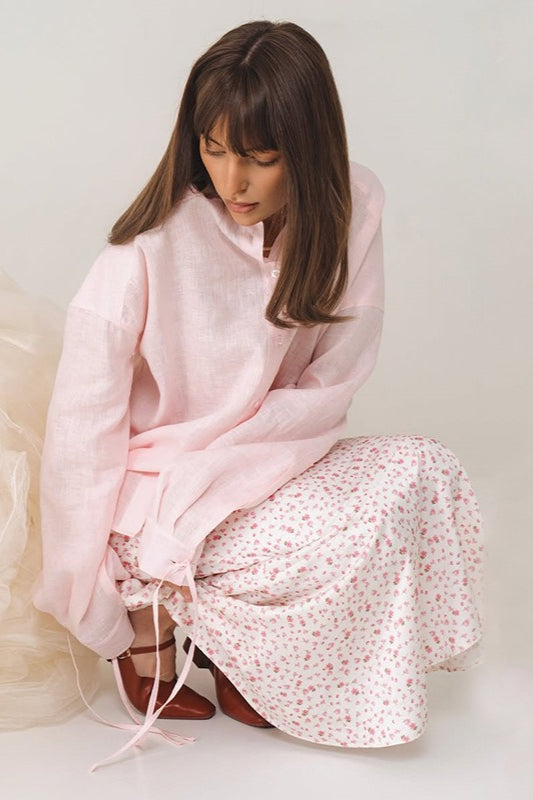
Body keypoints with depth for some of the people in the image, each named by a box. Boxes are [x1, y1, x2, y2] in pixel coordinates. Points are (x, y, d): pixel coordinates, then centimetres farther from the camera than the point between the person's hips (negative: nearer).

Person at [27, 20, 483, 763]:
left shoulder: (350, 211, -9)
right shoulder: (153, 245, -21)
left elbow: (330, 386, -6)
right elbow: (83, 424, -17)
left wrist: (210, 462, -17)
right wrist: (96, 607, -14)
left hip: (269, 463, 6)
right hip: (154, 489, -5)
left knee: (426, 470, -16)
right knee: (353, 539, -25)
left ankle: (240, 648, -2)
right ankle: (155, 628, -1)